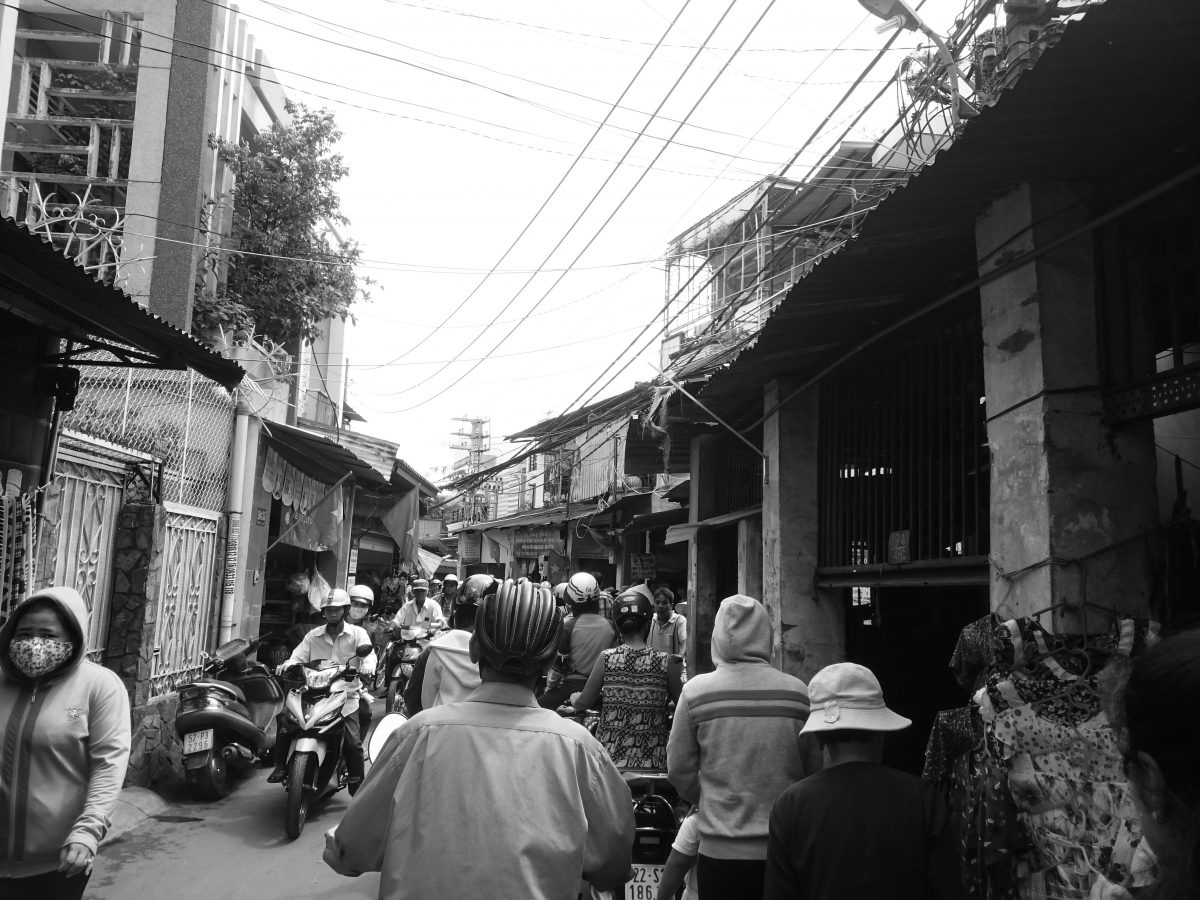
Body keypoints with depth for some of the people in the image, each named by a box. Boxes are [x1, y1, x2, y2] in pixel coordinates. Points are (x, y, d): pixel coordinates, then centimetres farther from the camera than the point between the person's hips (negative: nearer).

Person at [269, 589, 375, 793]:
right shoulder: (313, 635, 13)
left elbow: (369, 654, -11)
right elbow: (298, 656, 5)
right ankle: (281, 766, 5)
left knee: (353, 742, -15)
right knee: (285, 722, -15)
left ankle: (357, 784, 3)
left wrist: (367, 667, -34)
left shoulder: (357, 634, 4)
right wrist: (288, 665, -19)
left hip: (345, 696, -2)